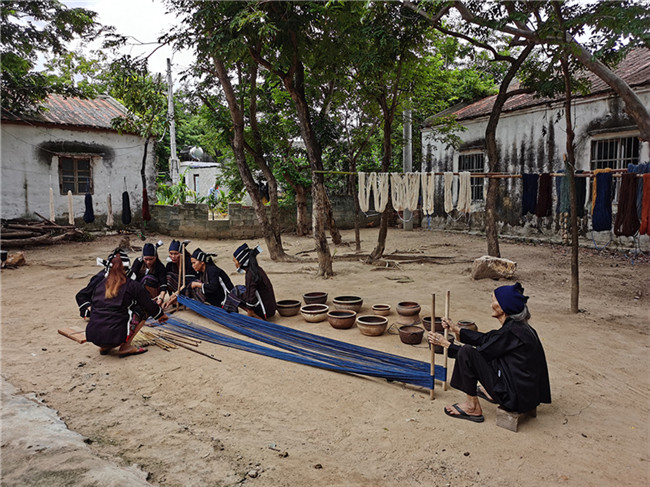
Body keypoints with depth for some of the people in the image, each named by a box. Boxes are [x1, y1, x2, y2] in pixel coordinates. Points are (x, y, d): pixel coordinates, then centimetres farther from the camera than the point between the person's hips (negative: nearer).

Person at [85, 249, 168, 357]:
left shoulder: (100, 284, 13)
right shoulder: (132, 286, -2)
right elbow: (149, 306, 8)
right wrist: (161, 315, 29)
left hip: (92, 335, 6)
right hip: (114, 335, -6)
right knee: (144, 312, 9)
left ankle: (105, 347, 17)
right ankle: (125, 347, 2)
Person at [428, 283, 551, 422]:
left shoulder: (510, 332, -22)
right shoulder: (518, 326, 4)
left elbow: (480, 355, -12)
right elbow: (485, 339, 18)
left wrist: (445, 343, -3)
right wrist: (456, 329, 21)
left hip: (517, 398, -9)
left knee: (466, 351, -14)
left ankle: (473, 408, -2)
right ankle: (490, 392, 30)